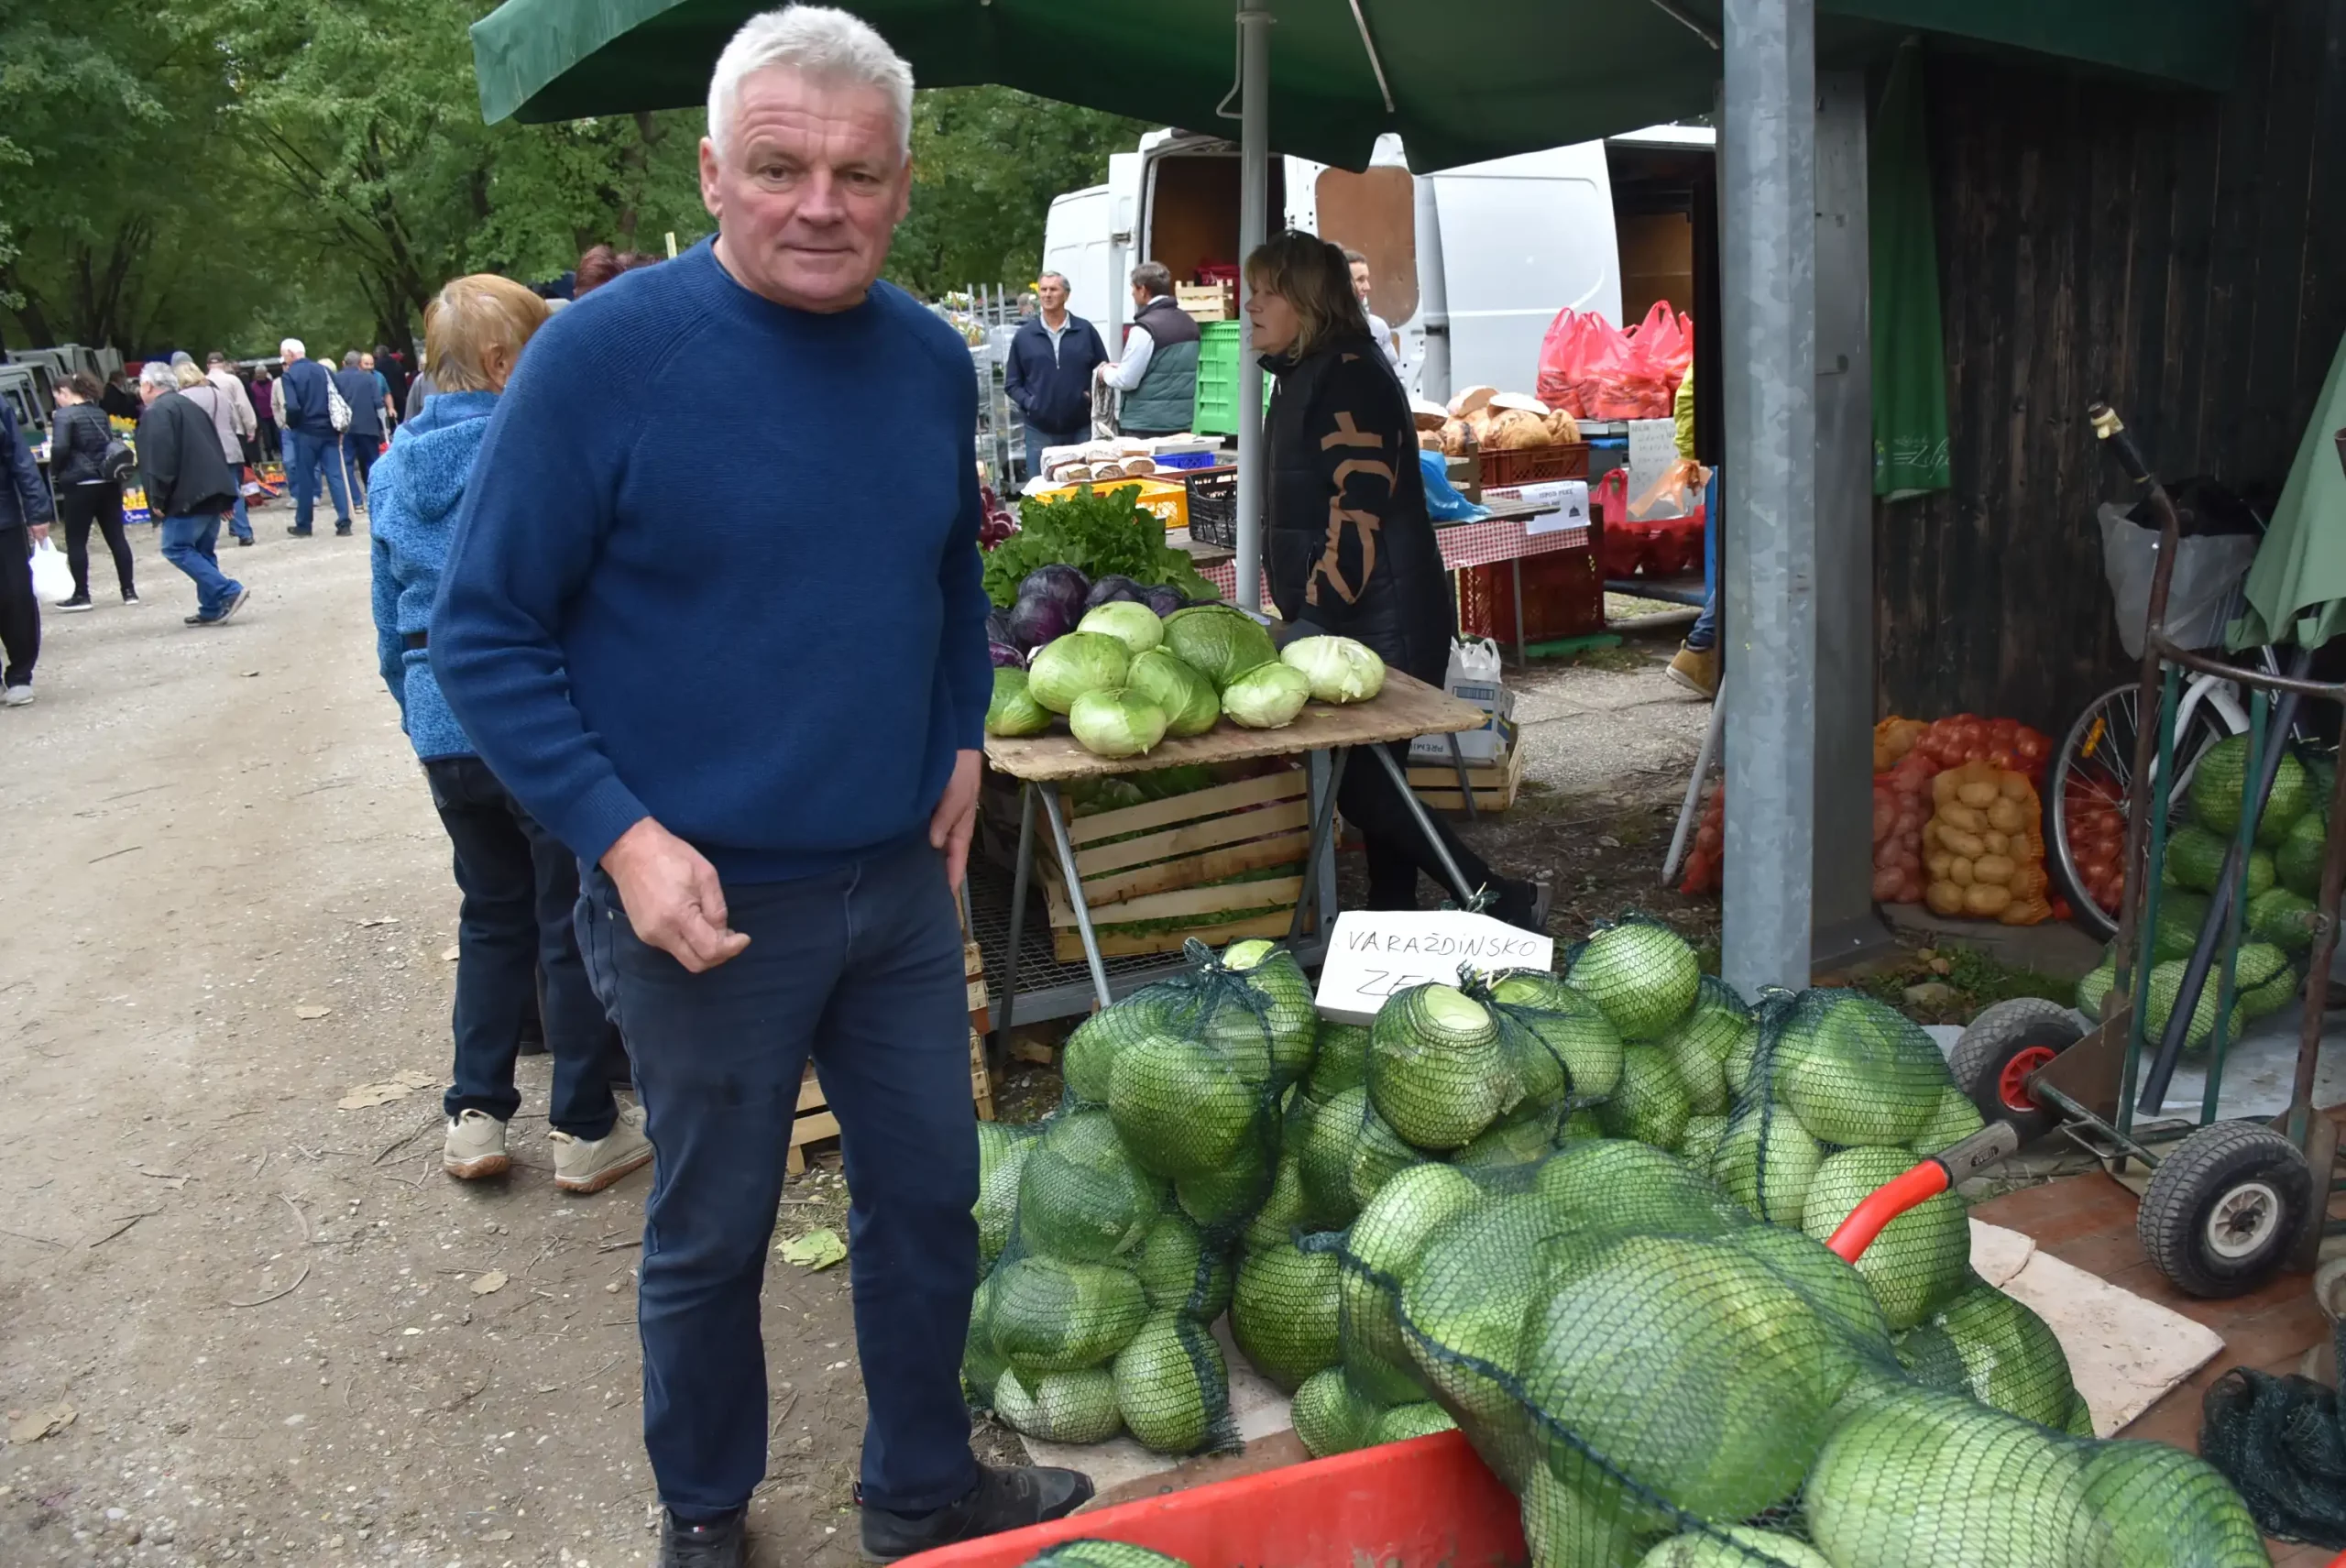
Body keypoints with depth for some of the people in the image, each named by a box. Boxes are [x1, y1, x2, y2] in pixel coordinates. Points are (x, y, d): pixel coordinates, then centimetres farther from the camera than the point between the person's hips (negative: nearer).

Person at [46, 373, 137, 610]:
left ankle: (81, 595, 5)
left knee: (76, 541, 3)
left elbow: (59, 449, -18)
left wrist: (55, 470, -2)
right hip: (109, 482, 6)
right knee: (116, 537, 8)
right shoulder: (100, 413, 13)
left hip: (80, 484, -6)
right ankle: (128, 591, 9)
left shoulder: (65, 415, -9)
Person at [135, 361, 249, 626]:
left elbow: (161, 459, -18)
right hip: (212, 491, 9)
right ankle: (212, 608, 11)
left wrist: (158, 499, -12)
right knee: (202, 550, 13)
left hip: (188, 495, -9)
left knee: (176, 548, -4)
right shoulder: (188, 406, 22)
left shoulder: (157, 412, -7)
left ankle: (228, 591, -14)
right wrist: (225, 498, 22)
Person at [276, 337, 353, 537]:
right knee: (335, 476, 3)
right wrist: (339, 426, 10)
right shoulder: (323, 369, 7)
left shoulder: (289, 375, -7)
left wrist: (290, 423, 1)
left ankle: (303, 525, 15)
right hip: (329, 430, 4)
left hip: (306, 432, -4)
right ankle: (344, 523, -3)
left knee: (305, 479, 6)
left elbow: (292, 407, -18)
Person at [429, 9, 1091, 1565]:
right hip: (705, 902, -4)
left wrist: (964, 739, 5)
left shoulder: (933, 358, 1)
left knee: (930, 1197, 16)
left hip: (903, 880, 5)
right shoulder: (603, 354, -15)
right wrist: (622, 836, -18)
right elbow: (486, 631, -11)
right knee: (712, 1237, 13)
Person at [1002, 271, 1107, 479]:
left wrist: (1094, 396, -9)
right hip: (1040, 430, 0)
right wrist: (1028, 402, -8)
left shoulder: (1086, 331, 2)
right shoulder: (1024, 335, 4)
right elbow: (1011, 382, 7)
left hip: (1081, 428, 0)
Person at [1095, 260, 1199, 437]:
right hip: (1181, 421, 7)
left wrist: (1106, 372, 6)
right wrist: (1121, 367, 19)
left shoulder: (1145, 328, -15)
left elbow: (1126, 381, -16)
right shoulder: (1189, 323, 10)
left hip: (1147, 425, -7)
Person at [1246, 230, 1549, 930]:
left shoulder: (1347, 377, -15)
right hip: (1346, 625, 10)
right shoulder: (1304, 377, 17)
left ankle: (1503, 902, -2)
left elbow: (1360, 511, -23)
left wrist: (1314, 618, -23)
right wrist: (1303, 614, 20)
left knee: (1362, 790, -11)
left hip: (1384, 627, -10)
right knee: (1370, 786, 13)